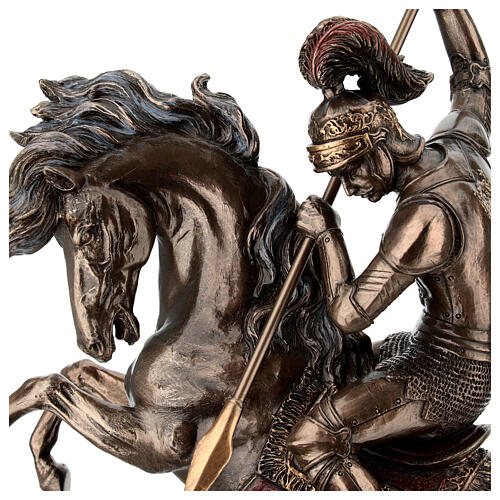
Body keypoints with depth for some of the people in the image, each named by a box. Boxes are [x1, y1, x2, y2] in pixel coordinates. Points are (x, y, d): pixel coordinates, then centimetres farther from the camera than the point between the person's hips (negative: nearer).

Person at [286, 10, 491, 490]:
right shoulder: (457, 148, -6)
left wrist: (326, 234, -16)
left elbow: (349, 315, -28)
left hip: (447, 379, -10)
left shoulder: (424, 217, -33)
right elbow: (473, 76, 14)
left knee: (310, 441, -16)